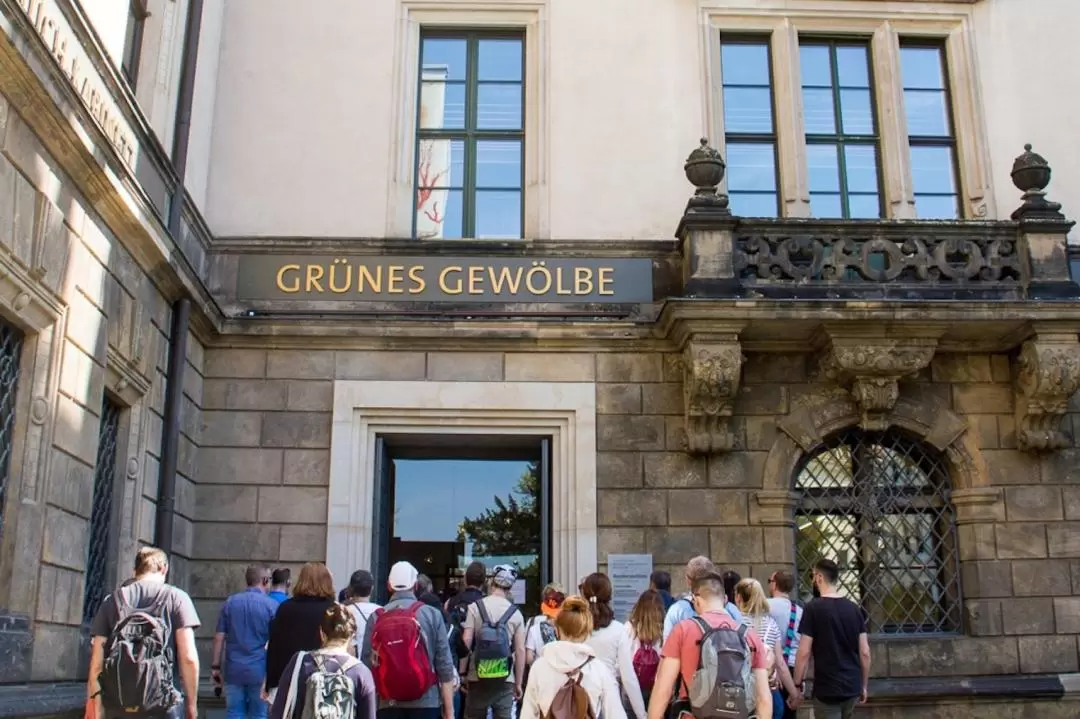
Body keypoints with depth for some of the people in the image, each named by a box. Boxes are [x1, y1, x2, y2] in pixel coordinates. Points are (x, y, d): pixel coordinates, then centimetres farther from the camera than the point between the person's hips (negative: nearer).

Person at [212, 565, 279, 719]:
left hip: (234, 670, 3)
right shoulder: (272, 606, -5)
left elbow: (219, 637, 5)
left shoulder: (230, 602, 5)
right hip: (260, 671, -3)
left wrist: (215, 666, 10)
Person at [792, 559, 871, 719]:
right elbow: (865, 652, 5)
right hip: (852, 686, 6)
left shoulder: (813, 608, -11)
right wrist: (864, 685, 16)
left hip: (826, 688, -6)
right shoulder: (854, 608, 4)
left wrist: (797, 685, -4)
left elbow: (804, 653, -13)